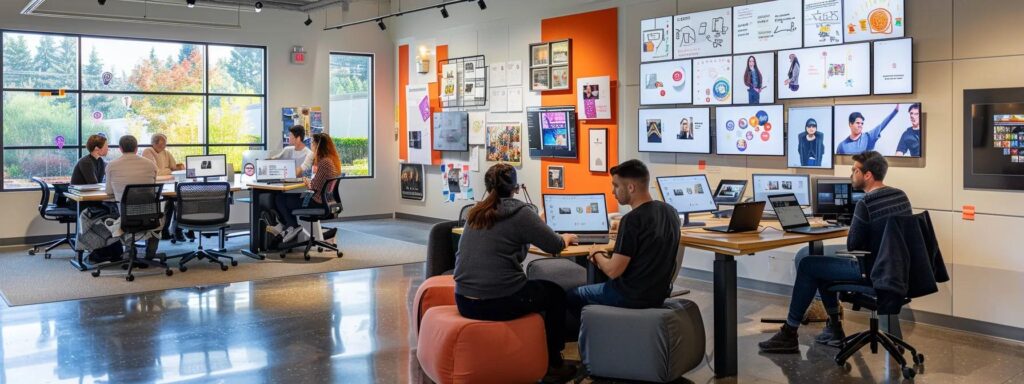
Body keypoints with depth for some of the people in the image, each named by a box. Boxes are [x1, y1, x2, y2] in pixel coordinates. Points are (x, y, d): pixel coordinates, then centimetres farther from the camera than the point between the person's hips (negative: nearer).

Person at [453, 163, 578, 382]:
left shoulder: (475, 214, 11)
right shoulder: (519, 213, -8)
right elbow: (555, 245, -2)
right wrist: (566, 238, 20)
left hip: (464, 301, 7)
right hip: (498, 303, -7)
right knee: (556, 293, 21)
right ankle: (553, 362, 29)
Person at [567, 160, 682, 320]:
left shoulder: (632, 220, -25)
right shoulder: (670, 212, 0)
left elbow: (613, 271, -22)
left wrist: (597, 254, -1)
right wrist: (608, 255, 11)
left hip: (631, 296, -8)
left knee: (571, 296, 15)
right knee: (600, 287, 33)